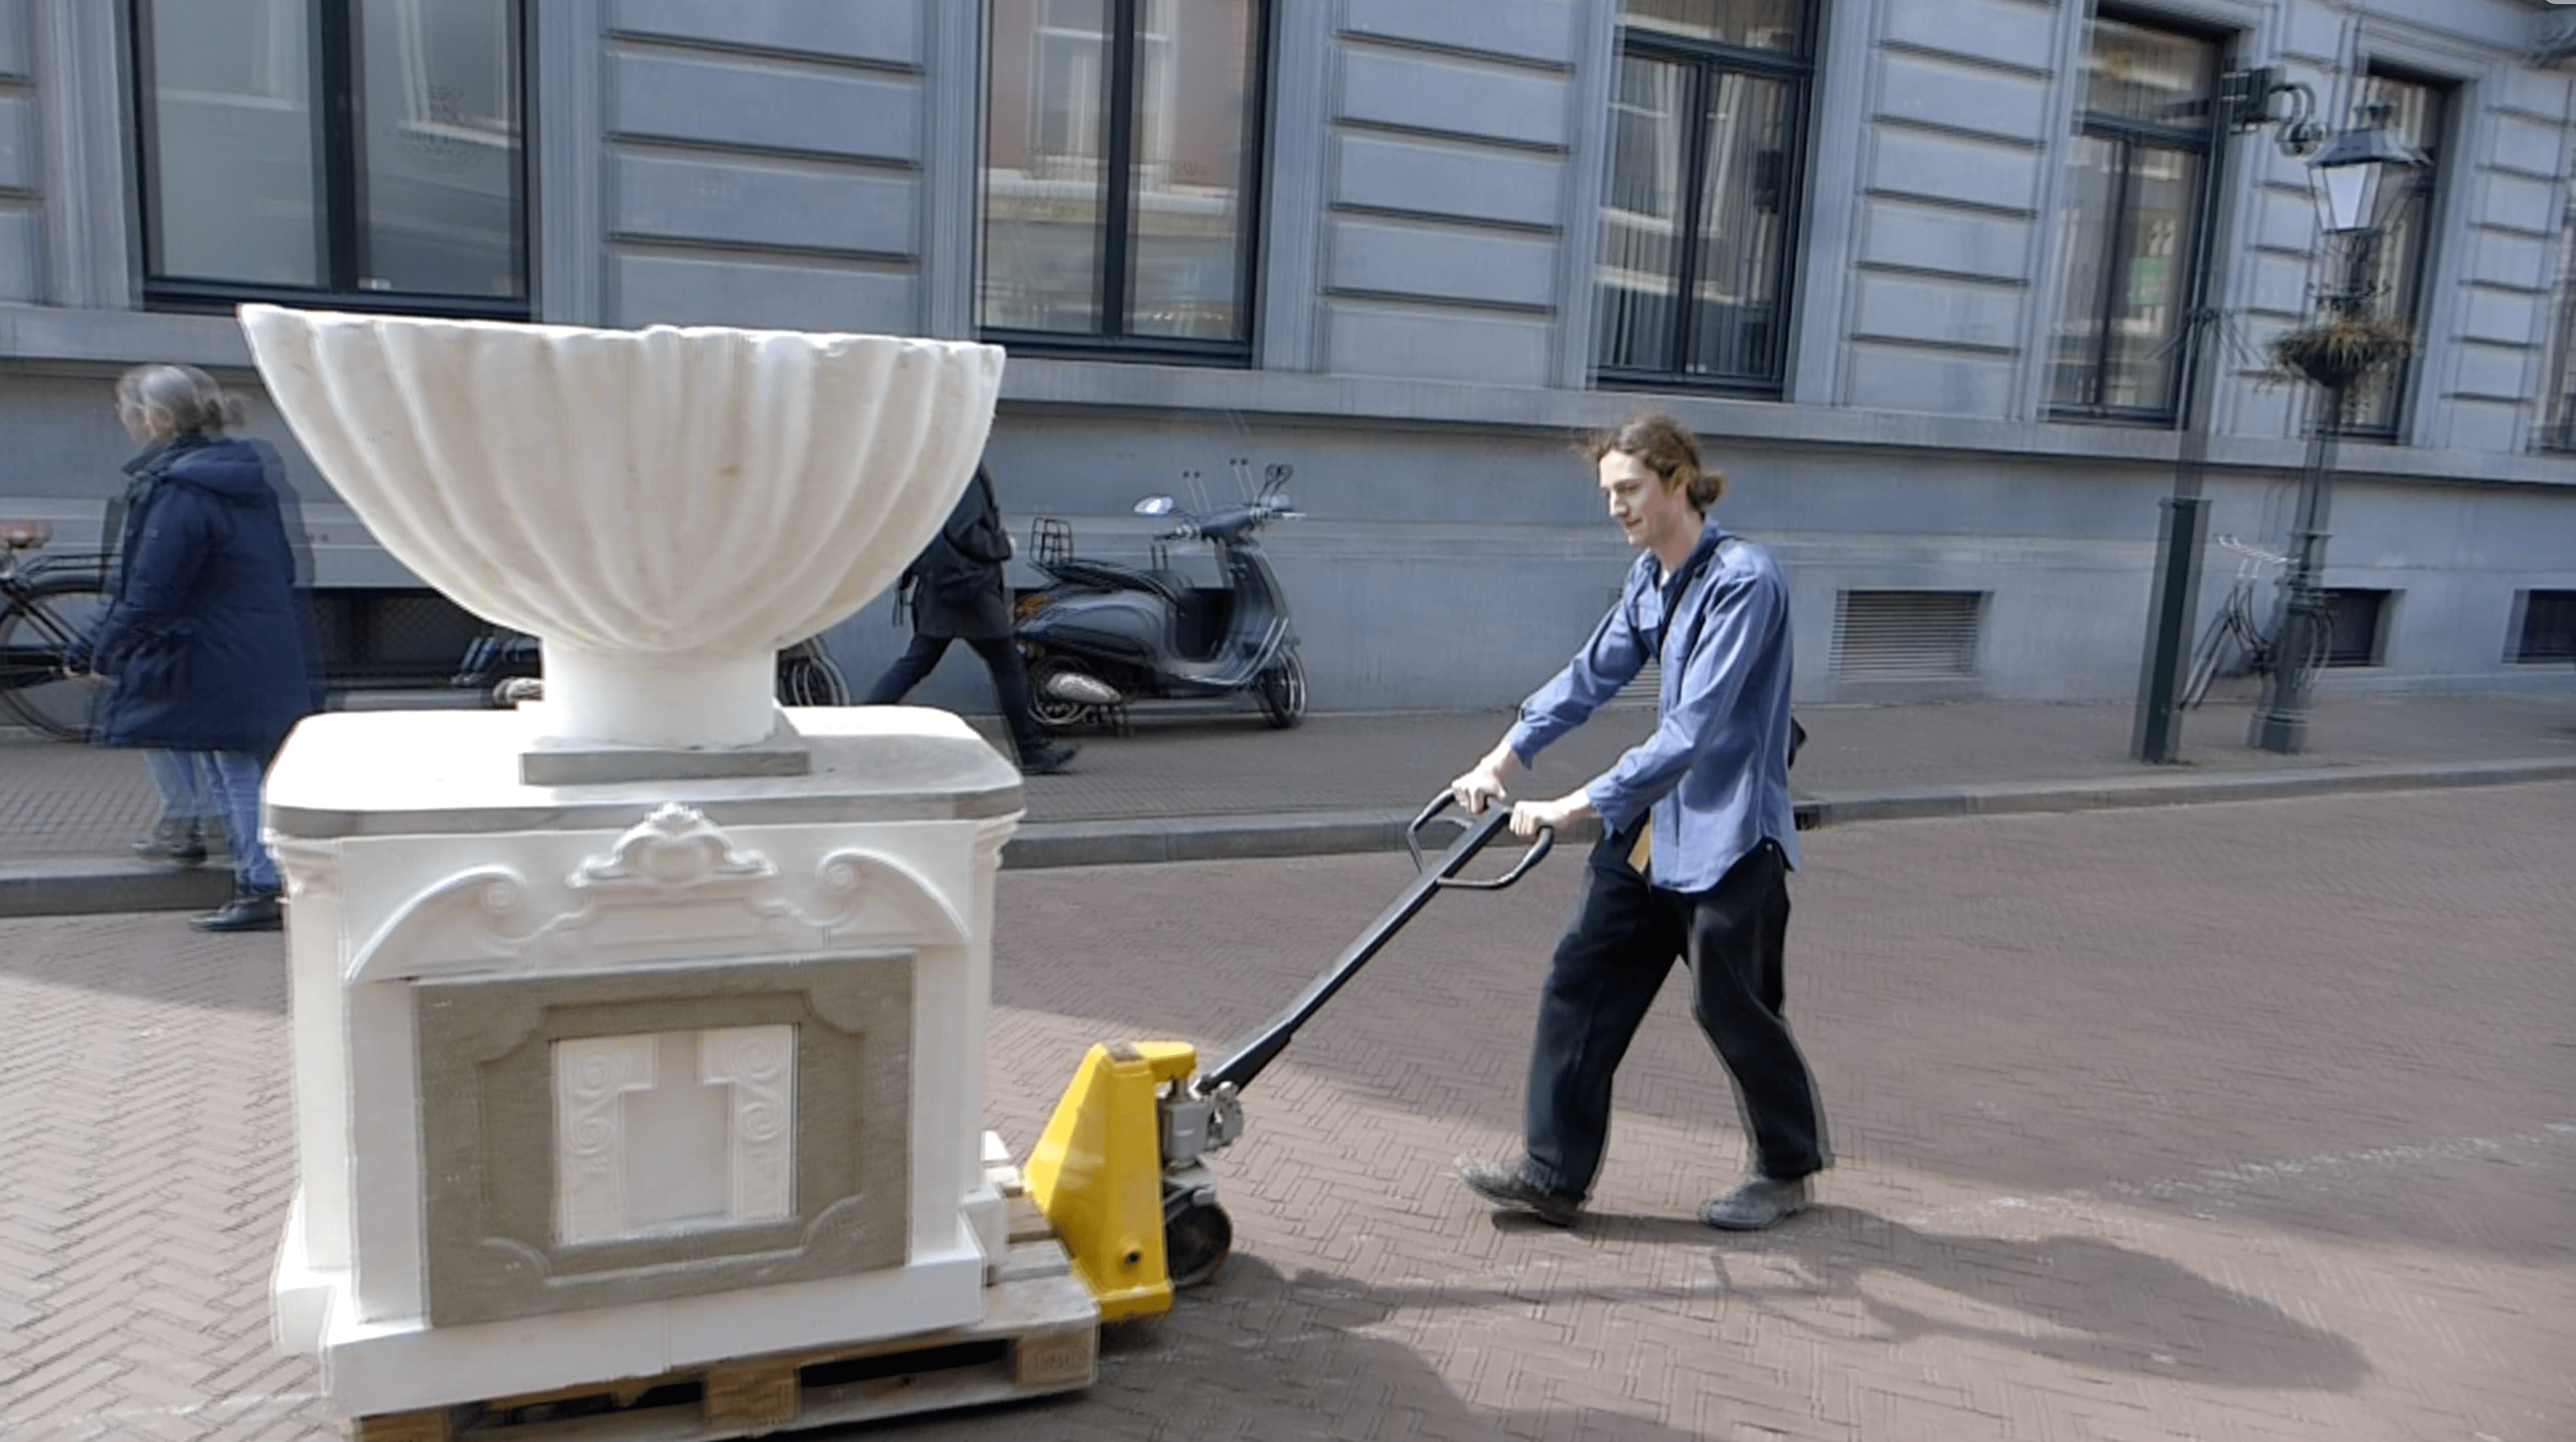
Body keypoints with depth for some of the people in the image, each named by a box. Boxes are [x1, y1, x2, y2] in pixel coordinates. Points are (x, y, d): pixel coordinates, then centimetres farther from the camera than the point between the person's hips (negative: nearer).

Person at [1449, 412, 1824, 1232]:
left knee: (1731, 1006, 6)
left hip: (1727, 834, -8)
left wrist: (1578, 806, -30)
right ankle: (1552, 1173, 13)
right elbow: (1592, 676, 14)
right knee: (1583, 979, 5)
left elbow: (1692, 728, -27)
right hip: (1652, 822, 8)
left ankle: (1790, 1169, 31)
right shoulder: (1648, 578, 6)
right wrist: (1502, 761, 6)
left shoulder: (1743, 580, -21)